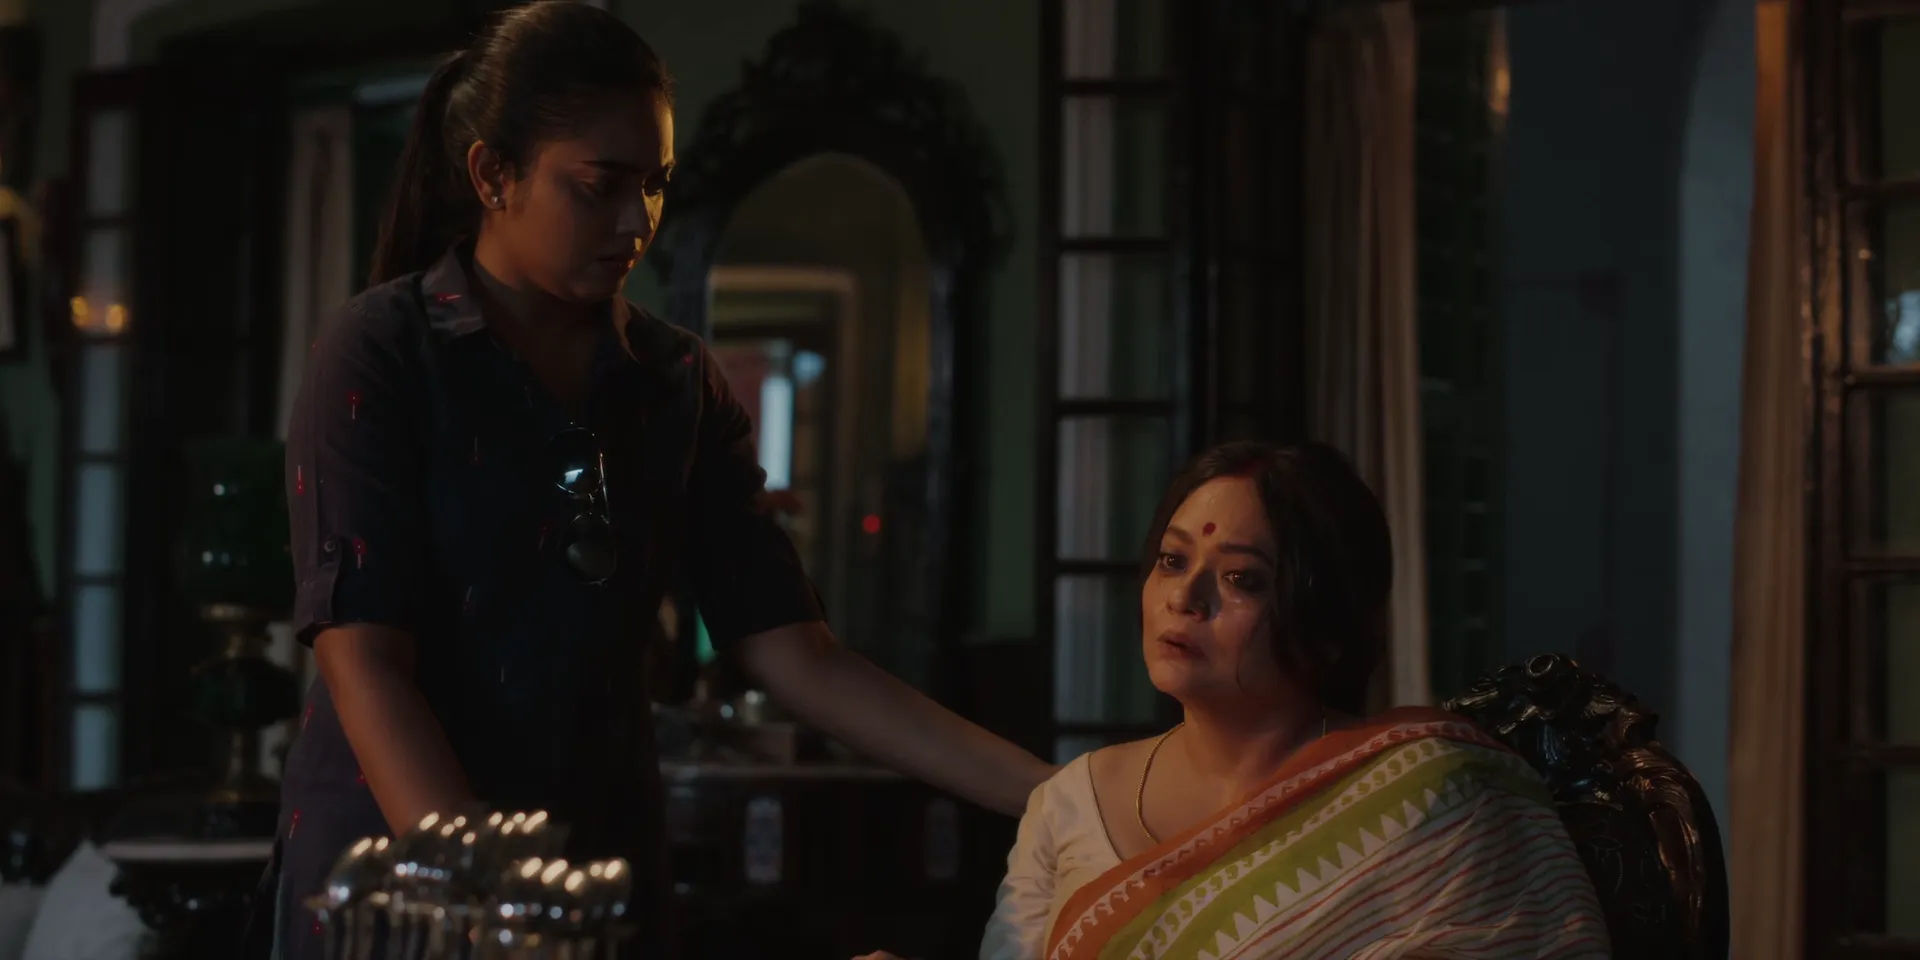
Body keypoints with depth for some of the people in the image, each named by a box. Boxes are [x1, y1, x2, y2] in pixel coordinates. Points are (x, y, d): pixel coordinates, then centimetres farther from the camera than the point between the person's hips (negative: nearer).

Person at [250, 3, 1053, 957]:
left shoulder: (678, 386, 4)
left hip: (601, 869, 4)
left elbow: (797, 658, 0)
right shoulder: (378, 354, -9)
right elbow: (364, 664, -17)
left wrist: (1060, 799, -9)